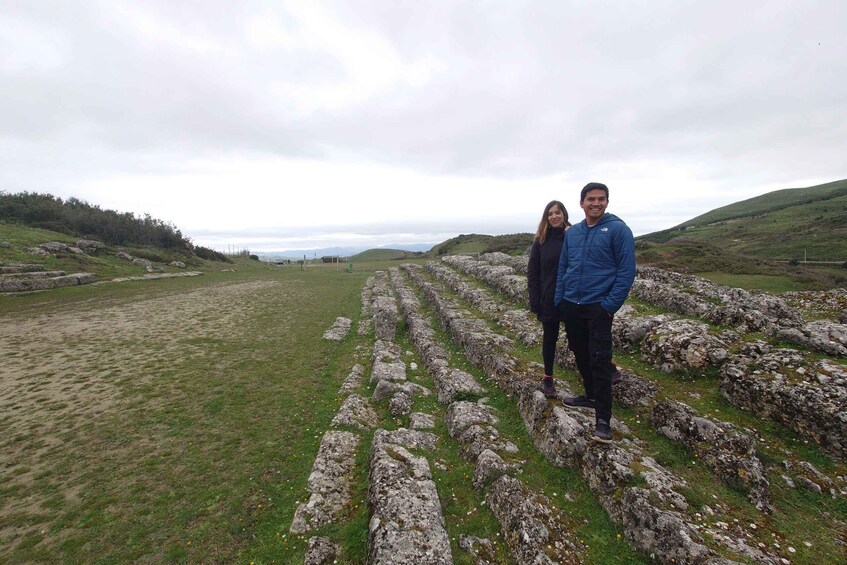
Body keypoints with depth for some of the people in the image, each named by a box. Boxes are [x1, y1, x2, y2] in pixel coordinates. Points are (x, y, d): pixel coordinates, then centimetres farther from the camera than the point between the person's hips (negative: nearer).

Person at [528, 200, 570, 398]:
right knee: (550, 338, 11)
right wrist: (534, 301, -8)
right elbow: (532, 272, -2)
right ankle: (548, 378, 26)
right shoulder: (541, 240, -1)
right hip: (549, 299, 0)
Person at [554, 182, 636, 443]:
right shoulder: (572, 232, 9)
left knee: (599, 361, -5)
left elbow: (626, 271, -10)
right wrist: (559, 299, 7)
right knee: (580, 354, 16)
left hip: (598, 307, -6)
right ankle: (591, 395, 36)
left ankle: (603, 420, 4)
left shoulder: (618, 229, -7)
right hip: (571, 306, 6)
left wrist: (610, 305, -15)